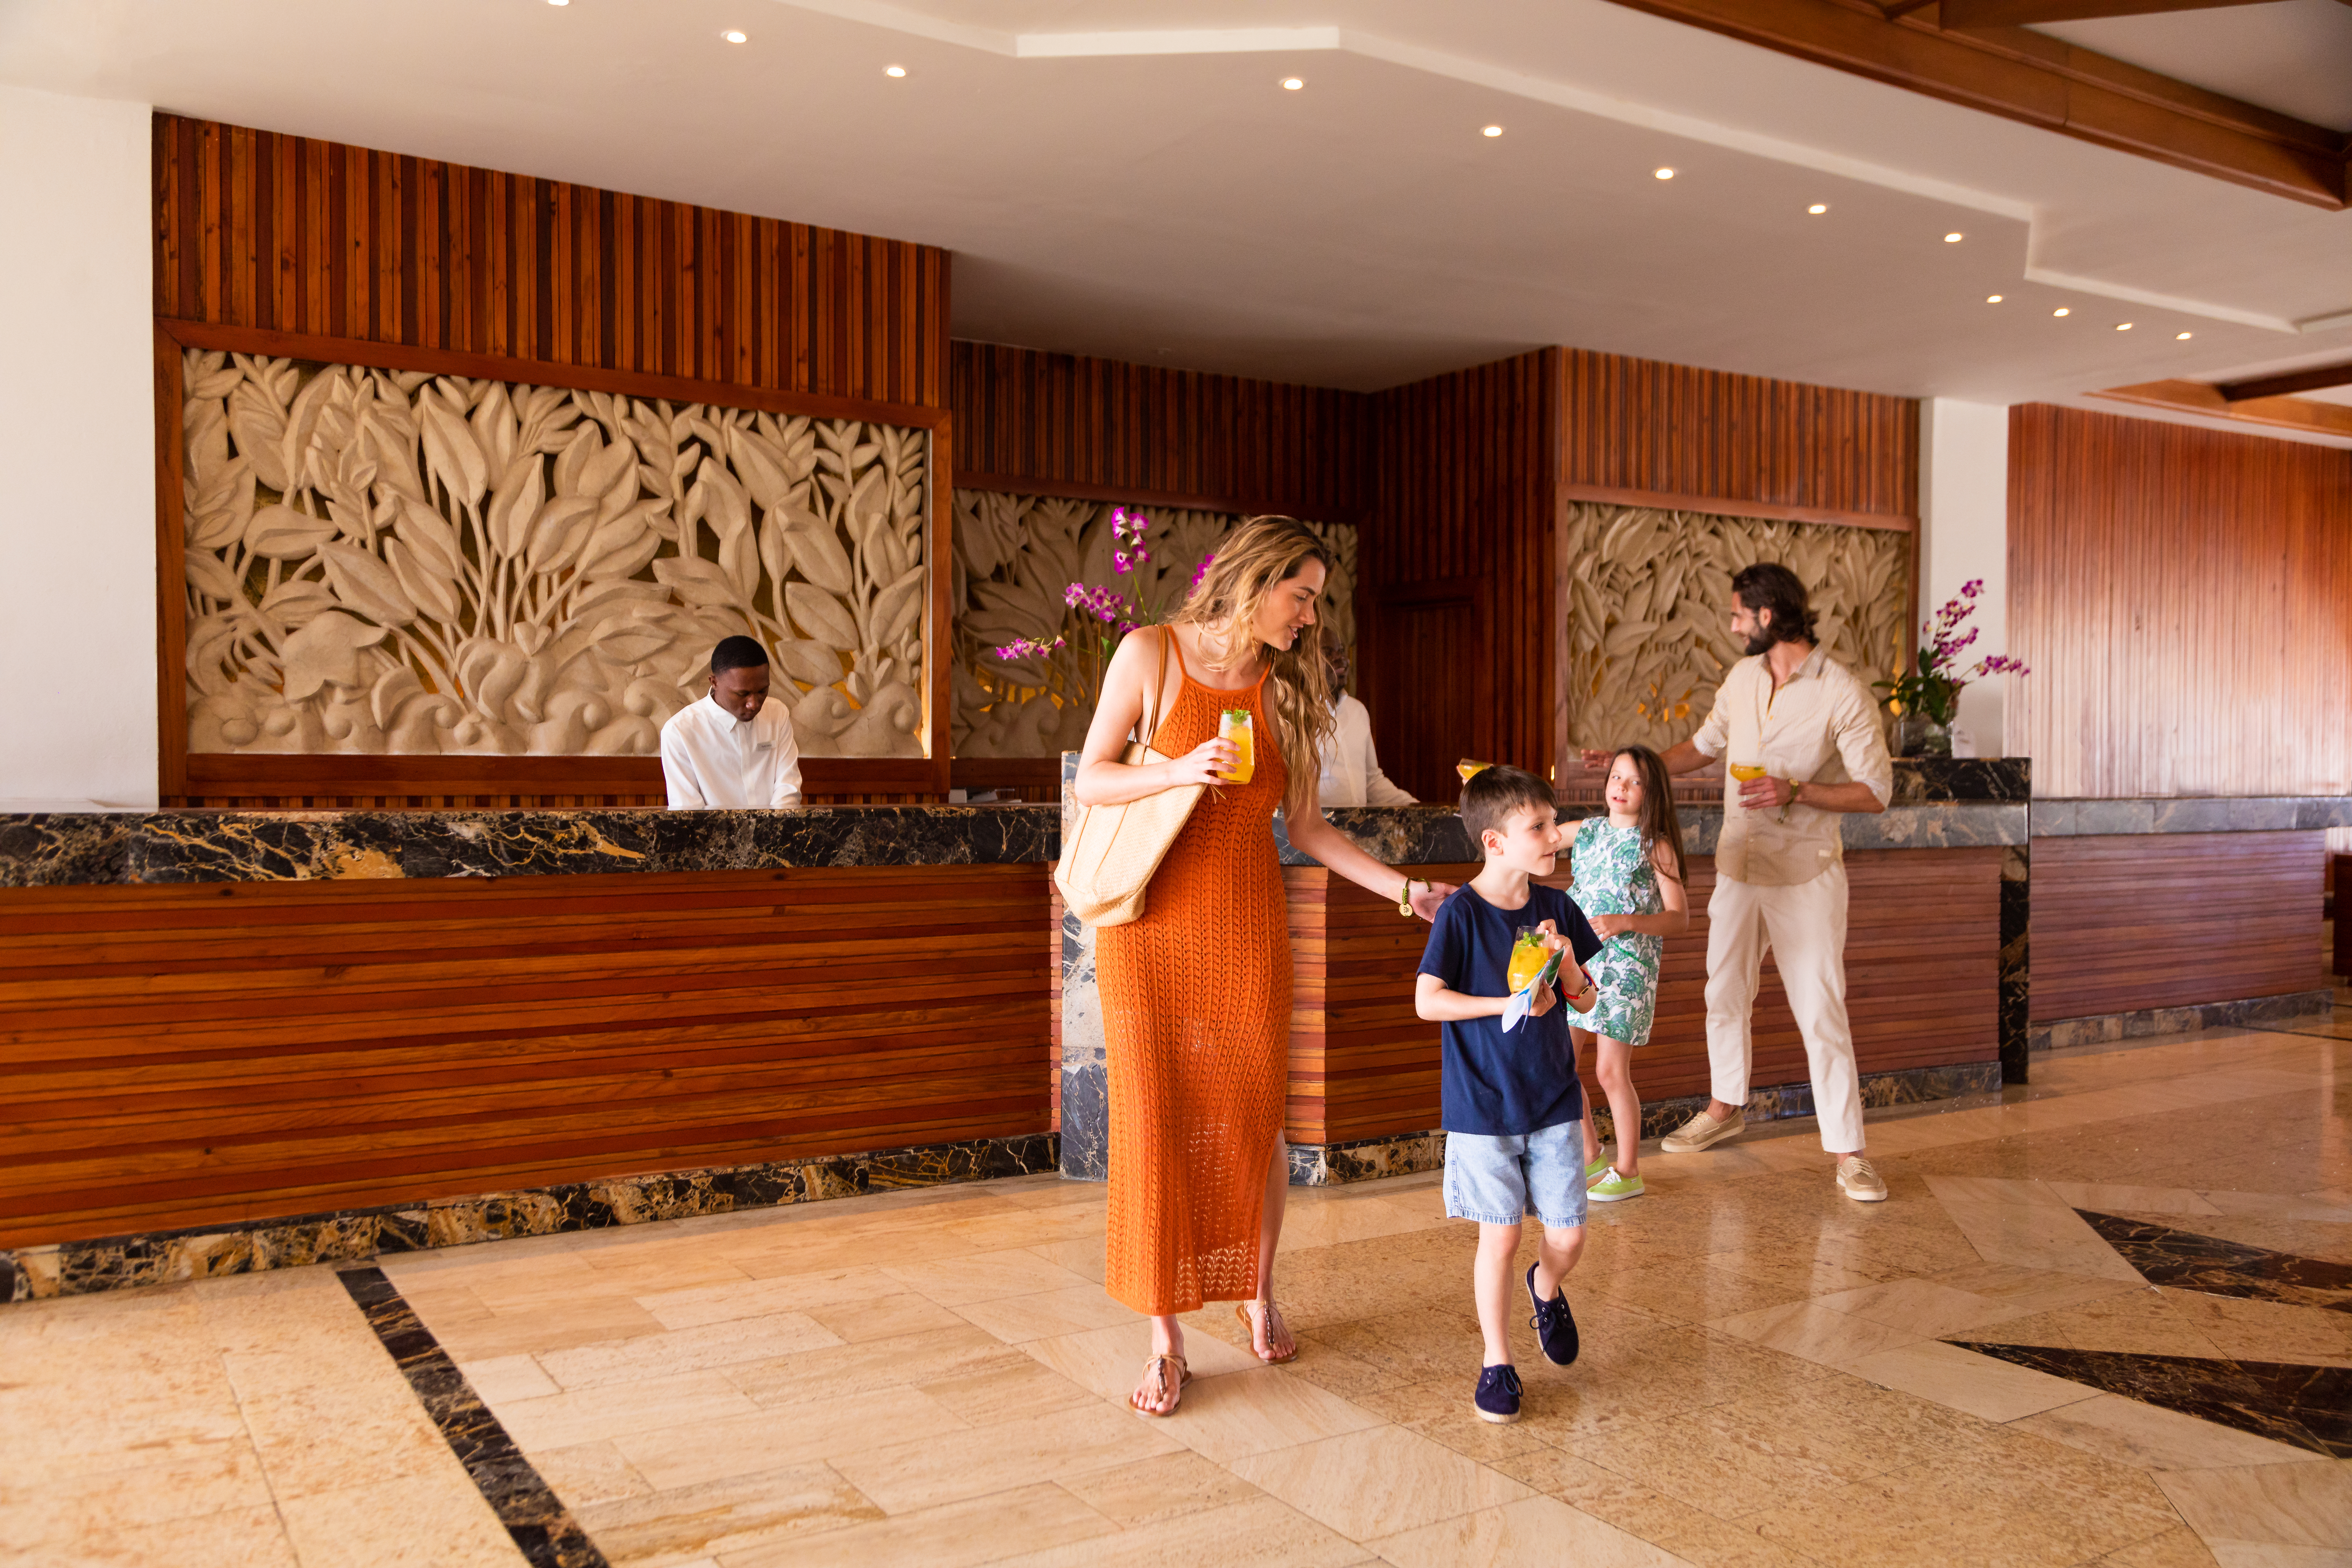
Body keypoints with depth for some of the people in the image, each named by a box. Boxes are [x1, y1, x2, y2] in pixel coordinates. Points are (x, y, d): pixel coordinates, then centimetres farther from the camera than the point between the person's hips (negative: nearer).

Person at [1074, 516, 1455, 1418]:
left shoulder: (1289, 688, 8)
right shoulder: (1152, 653, -2)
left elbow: (1305, 827, 9)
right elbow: (1089, 782, -2)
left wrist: (1405, 890, 4)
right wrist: (1179, 770, -19)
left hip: (1247, 924, 3)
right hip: (1151, 927, -3)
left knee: (1253, 1118, 5)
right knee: (1155, 1124, -2)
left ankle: (1257, 1294, 30)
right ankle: (1165, 1338, 11)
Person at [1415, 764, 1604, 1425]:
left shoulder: (1557, 908, 2)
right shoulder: (1461, 913, -12)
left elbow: (1587, 1001, 8)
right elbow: (1426, 1000, -14)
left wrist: (1569, 965, -13)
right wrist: (1507, 1003, -22)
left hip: (1554, 1100, 4)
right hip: (1482, 1105, -4)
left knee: (1569, 1234, 5)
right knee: (1500, 1235, 0)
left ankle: (1545, 1288, 40)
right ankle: (1497, 1362, 19)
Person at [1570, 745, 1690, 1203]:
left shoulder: (1656, 846, -7)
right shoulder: (1585, 831, 7)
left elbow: (1679, 919, -10)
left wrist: (1625, 922, -23)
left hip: (1626, 967, -5)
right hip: (1577, 961, 5)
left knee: (1611, 1071, -1)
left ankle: (1627, 1171, 16)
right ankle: (1591, 1156, 25)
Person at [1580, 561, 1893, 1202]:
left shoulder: (1843, 693, -15)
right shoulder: (1743, 677, 5)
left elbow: (1876, 789, -14)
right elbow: (1705, 745, 18)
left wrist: (1795, 792, -24)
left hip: (1805, 874, -6)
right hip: (1738, 865, 6)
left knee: (1821, 1011, -4)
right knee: (1725, 994, 17)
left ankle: (1847, 1151, 6)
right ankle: (1725, 1108, 37)